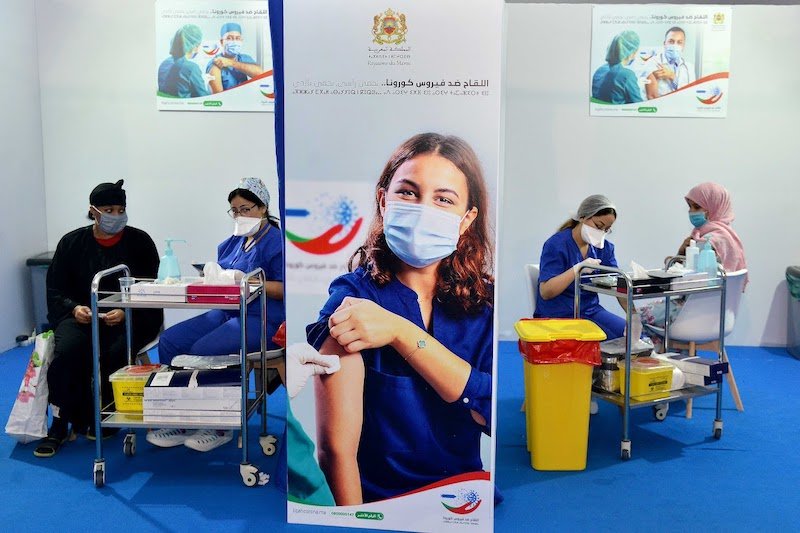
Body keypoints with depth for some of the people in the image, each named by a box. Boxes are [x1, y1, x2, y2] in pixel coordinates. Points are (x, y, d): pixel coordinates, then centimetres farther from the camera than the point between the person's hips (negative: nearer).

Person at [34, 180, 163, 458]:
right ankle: (60, 425, -9)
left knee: (113, 354, -30)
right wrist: (75, 308, -12)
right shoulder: (72, 242, 10)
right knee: (66, 351, -28)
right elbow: (55, 291, 9)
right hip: (82, 315, 2)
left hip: (130, 317, -2)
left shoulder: (139, 241, 4)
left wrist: (125, 312, -18)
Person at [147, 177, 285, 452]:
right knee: (169, 341, -6)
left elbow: (283, 289, -14)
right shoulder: (231, 243, 18)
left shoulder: (275, 242, -7)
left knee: (202, 350, -26)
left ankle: (220, 427, -6)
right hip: (226, 312, 9)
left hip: (261, 320, -9)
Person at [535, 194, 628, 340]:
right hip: (558, 315, -6)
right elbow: (545, 292, -18)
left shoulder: (605, 248, 8)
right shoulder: (556, 245, -11)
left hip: (591, 311, 6)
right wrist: (577, 269, -27)